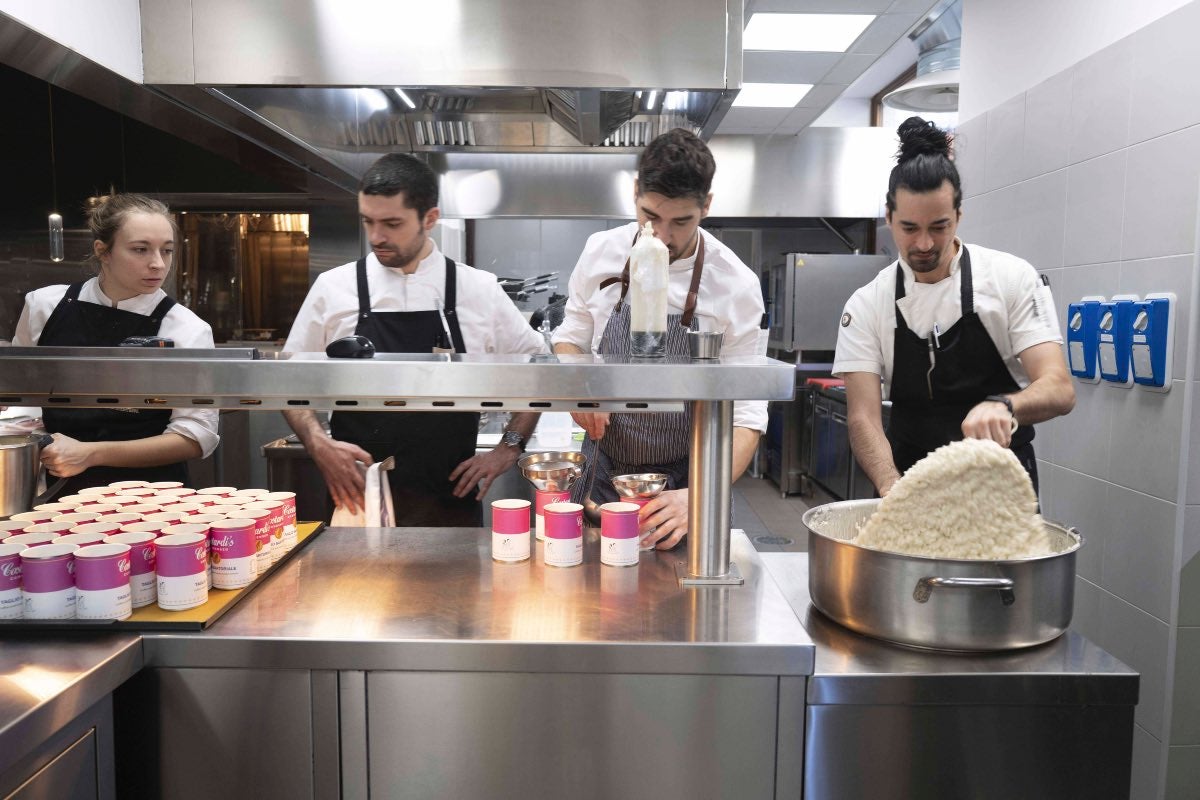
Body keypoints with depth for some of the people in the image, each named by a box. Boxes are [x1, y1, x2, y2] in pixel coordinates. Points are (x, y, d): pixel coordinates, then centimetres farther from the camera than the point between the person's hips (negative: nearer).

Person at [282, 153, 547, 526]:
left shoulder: (479, 290, -1)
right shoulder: (333, 288, -1)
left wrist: (508, 449, 1)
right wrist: (319, 444, -9)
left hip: (451, 501, 0)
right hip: (357, 501, 0)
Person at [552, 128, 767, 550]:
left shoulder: (736, 286, -16)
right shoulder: (601, 252, -7)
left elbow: (745, 416, -16)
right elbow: (570, 339, 8)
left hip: (678, 487, -2)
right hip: (598, 471, 3)